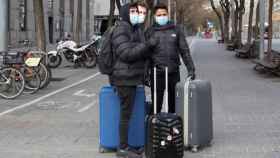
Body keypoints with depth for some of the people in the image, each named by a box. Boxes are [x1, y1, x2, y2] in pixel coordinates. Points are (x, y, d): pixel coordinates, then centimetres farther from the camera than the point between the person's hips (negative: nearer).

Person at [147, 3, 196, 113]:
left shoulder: (176, 30, 6)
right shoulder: (150, 32, 2)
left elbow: (184, 50, 6)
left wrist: (191, 69, 0)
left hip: (174, 72, 2)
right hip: (157, 73, -2)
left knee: (173, 104, 10)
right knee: (156, 105, 0)